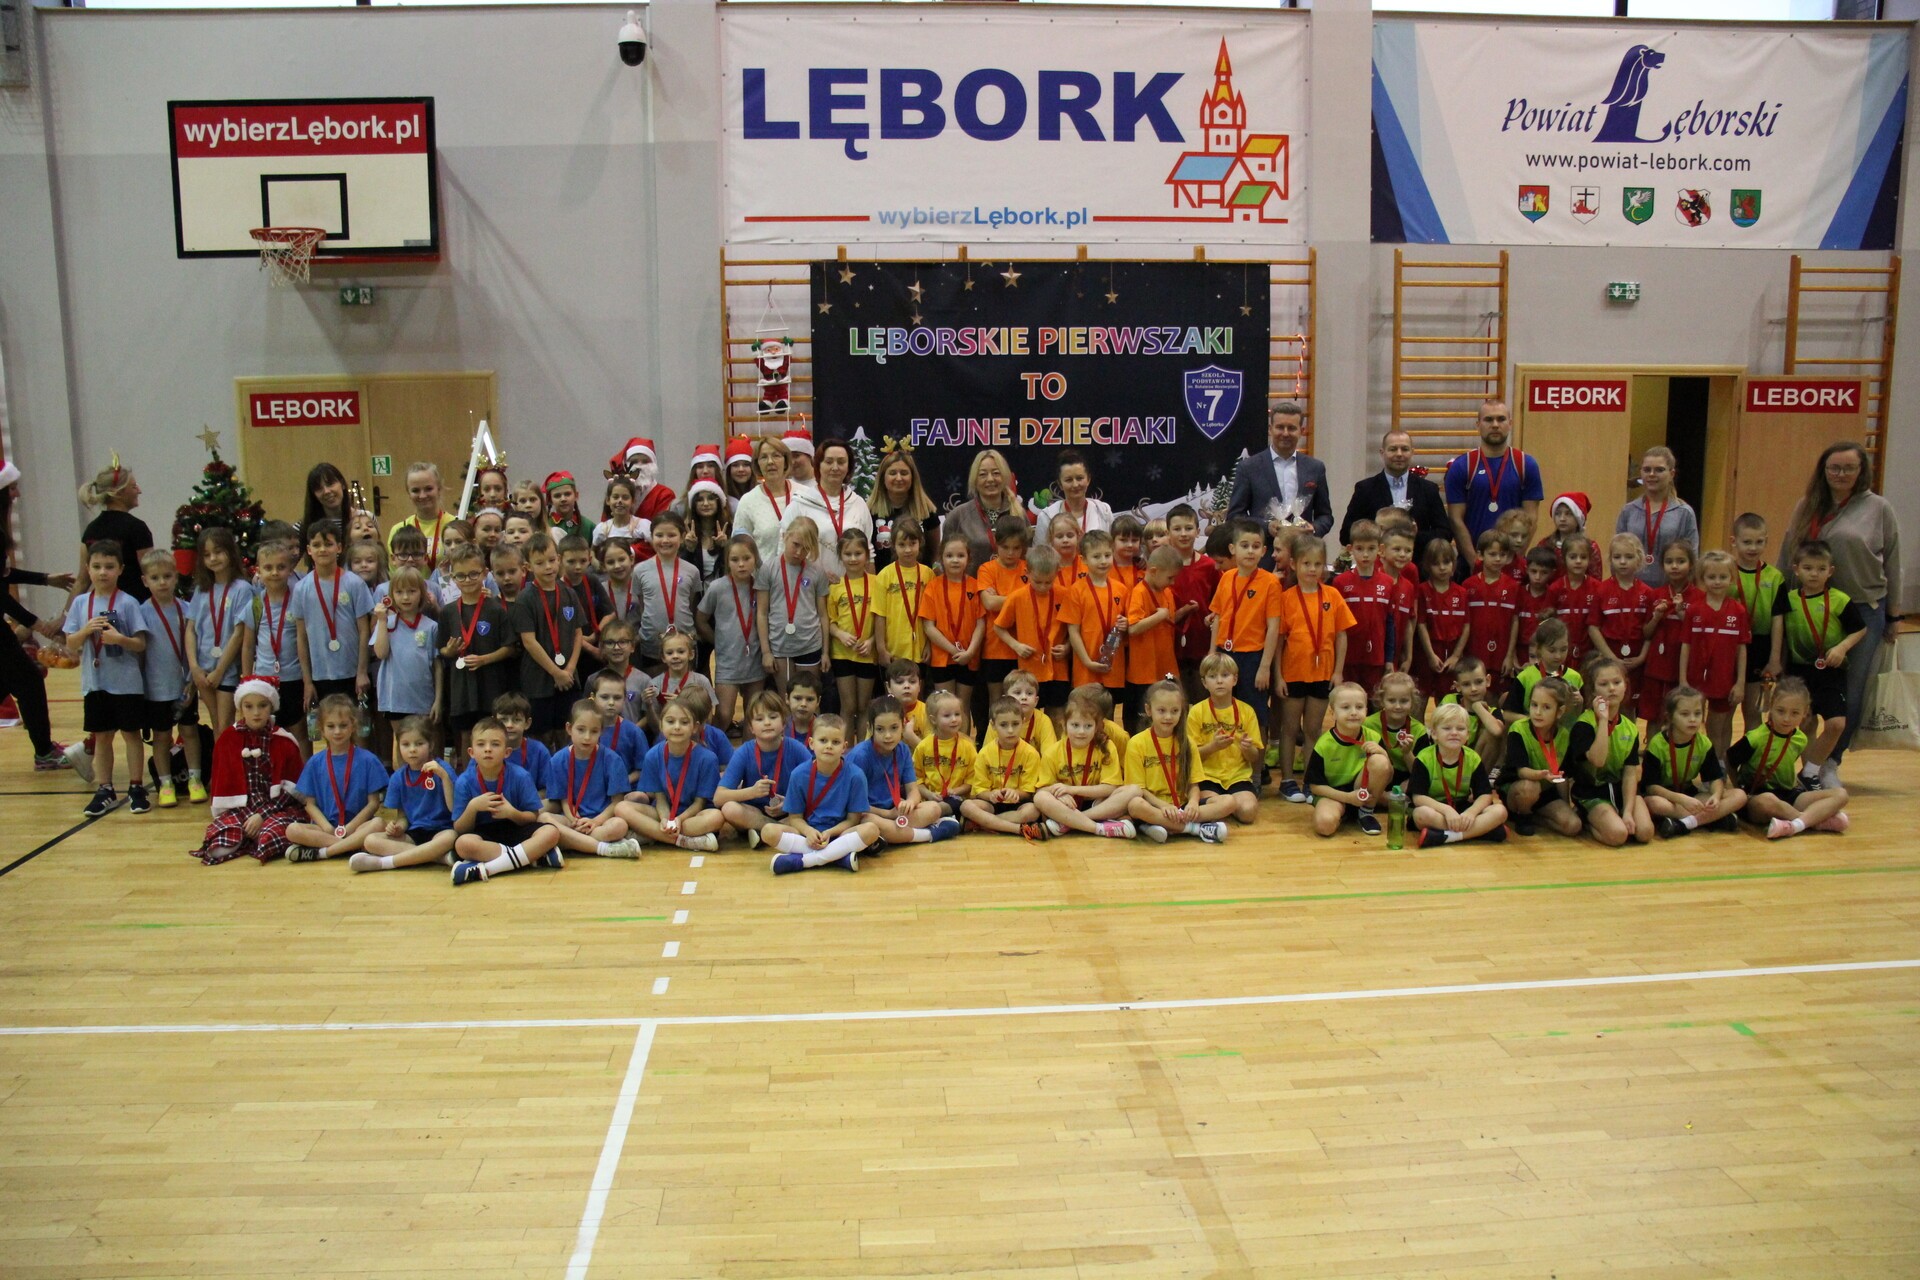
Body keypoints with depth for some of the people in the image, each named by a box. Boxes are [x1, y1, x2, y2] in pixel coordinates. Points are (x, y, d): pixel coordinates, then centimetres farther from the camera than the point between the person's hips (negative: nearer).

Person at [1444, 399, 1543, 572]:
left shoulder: (1526, 465, 3)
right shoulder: (1460, 467, -1)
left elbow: (1530, 518, 1)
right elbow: (1456, 519, -4)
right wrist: (1474, 560, -11)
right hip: (1470, 564, -1)